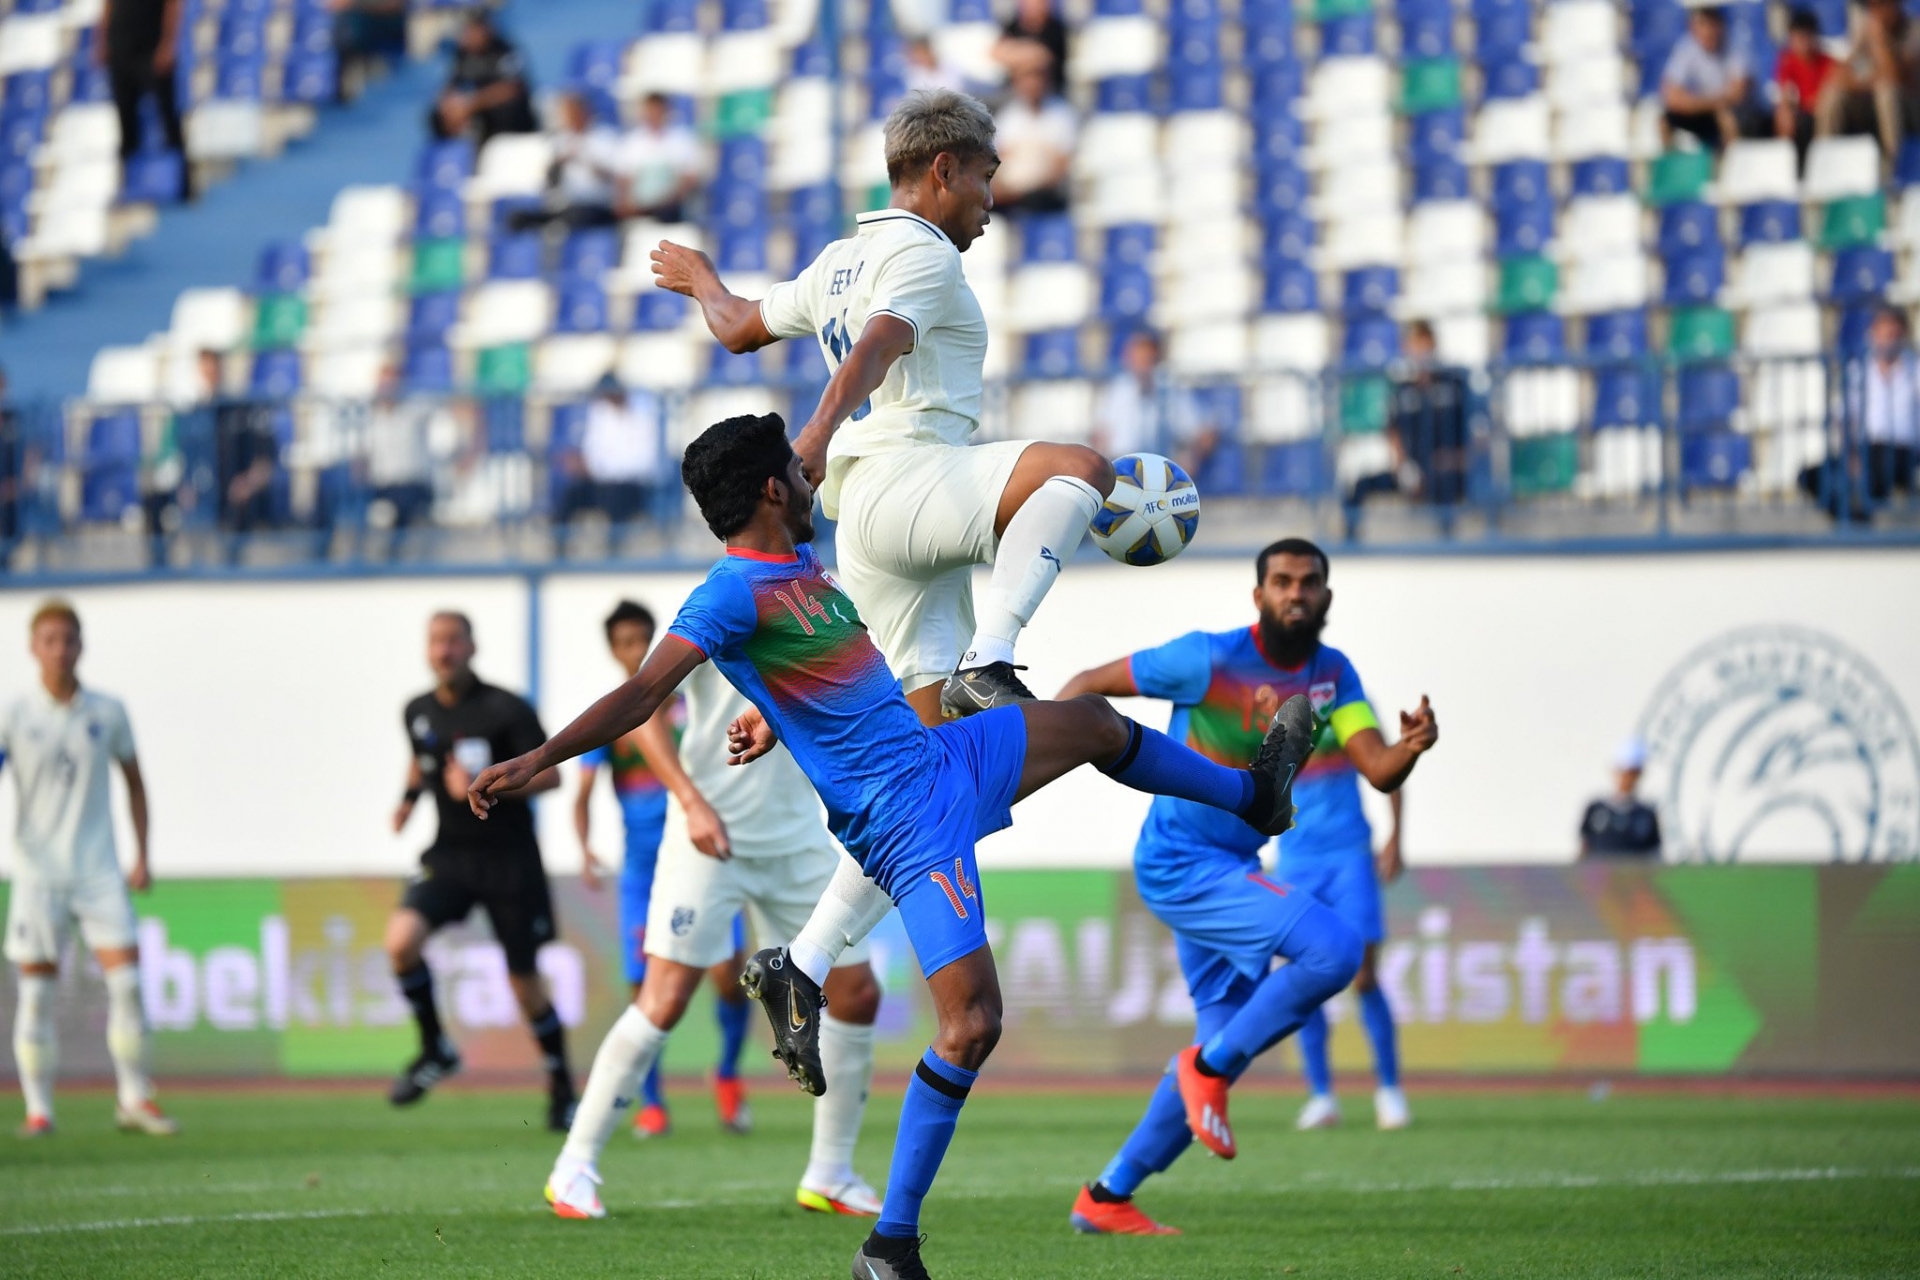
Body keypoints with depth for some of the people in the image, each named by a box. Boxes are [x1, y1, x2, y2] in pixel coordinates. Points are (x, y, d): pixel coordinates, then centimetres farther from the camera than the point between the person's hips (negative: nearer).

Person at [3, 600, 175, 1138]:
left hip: (98, 870, 1)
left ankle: (135, 1099, 1)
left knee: (126, 978, -9)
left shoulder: (108, 713, 5)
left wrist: (142, 856, 10)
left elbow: (134, 781, 15)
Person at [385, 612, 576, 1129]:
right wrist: (410, 796, 4)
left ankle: (562, 1087, 23)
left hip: (509, 858, -4)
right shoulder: (419, 713, 5)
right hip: (449, 855, 4)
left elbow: (550, 774, -11)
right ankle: (435, 1050, -2)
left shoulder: (506, 710, -11)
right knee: (401, 939, -22)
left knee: (524, 982, 2)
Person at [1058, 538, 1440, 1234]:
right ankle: (1209, 1068, -9)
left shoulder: (1332, 673, 3)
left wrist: (1411, 747, -29)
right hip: (1180, 863, -8)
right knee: (1335, 947, -24)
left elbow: (1378, 771, -8)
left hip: (1231, 867, 8)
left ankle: (1106, 1198, 19)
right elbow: (1089, 684, -8)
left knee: (1226, 1042, 11)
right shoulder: (1208, 660, -16)